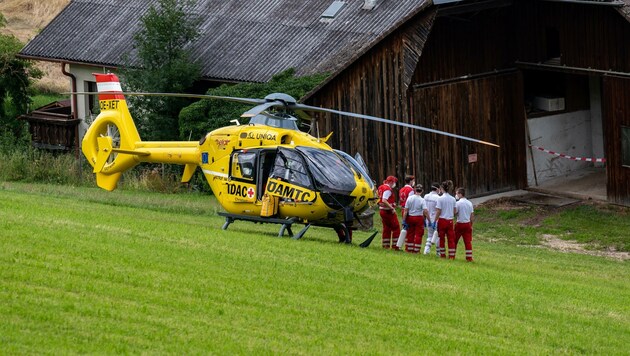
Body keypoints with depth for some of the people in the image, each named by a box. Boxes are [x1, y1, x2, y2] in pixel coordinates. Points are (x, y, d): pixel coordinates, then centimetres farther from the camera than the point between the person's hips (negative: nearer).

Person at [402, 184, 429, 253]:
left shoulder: (409, 198, -4)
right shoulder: (422, 200, -13)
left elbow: (405, 210, -4)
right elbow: (425, 211, -19)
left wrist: (404, 220, 0)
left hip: (410, 217, 3)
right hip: (419, 218, -3)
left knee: (410, 234, 14)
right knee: (418, 234, 6)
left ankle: (409, 249, 19)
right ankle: (416, 250, 4)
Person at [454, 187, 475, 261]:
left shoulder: (458, 203, -11)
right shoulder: (470, 203, 6)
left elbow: (454, 212, -14)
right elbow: (472, 215, 7)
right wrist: (471, 225, 15)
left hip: (460, 224, -4)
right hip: (467, 223, 4)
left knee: (454, 240, 9)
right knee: (468, 241, 3)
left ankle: (451, 255, 13)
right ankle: (469, 257, -2)